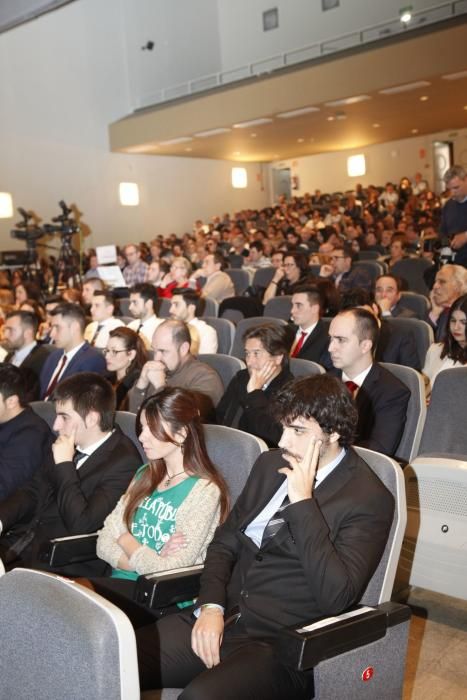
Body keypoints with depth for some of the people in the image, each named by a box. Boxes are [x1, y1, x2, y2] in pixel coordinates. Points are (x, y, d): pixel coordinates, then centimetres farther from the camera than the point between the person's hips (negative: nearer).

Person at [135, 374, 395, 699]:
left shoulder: (369, 498, -10)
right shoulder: (271, 463, 10)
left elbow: (336, 596, -19)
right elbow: (225, 542, 13)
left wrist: (303, 500, -20)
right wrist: (211, 606, -4)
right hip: (220, 621, 5)